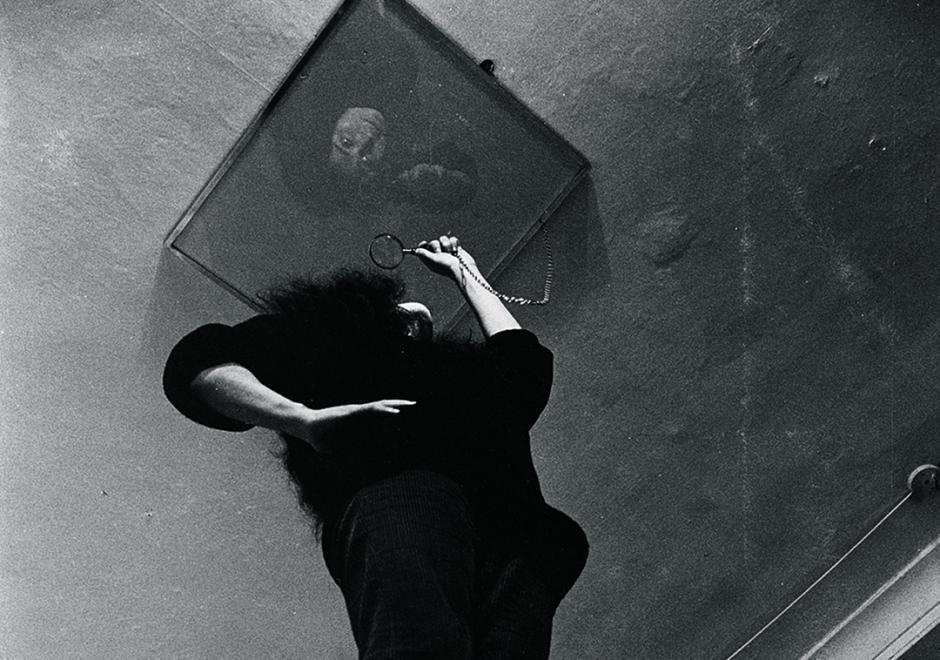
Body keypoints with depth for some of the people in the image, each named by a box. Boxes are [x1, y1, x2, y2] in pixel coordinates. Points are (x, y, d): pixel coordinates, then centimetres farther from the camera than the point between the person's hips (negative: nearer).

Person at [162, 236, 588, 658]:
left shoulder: (452, 365, 44)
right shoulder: (329, 331, 31)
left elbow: (527, 360, 63)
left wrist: (464, 275, 69)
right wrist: (305, 419, -3)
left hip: (510, 528, 4)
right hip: (396, 485, -3)